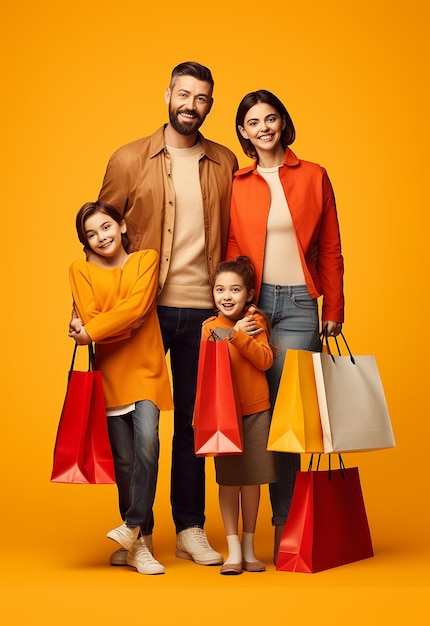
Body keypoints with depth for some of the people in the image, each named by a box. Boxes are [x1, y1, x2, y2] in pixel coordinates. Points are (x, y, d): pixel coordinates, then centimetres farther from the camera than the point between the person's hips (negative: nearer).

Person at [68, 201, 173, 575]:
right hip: (110, 375, 1)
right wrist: (127, 322, -18)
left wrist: (92, 332, -16)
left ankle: (133, 526, -12)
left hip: (147, 371, -1)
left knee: (147, 441, -21)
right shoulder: (80, 270, 5)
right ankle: (142, 542, 11)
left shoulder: (147, 259, 3)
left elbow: (137, 306, -12)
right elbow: (90, 319, -7)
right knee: (124, 460, 2)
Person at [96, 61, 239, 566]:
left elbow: (233, 239, 10)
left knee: (193, 419, 8)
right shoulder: (129, 160, 3)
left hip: (202, 310, 2)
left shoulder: (225, 164, 9)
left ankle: (190, 530, 19)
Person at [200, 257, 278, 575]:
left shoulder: (254, 321, 1)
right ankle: (234, 549, 10)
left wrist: (238, 336, -19)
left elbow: (265, 360, -12)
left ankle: (249, 547, 19)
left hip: (256, 411, 0)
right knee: (229, 479, 2)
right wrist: (235, 332, -16)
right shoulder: (210, 327, 2)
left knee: (251, 478, 7)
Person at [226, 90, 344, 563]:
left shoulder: (313, 176, 7)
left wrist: (333, 309, 4)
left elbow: (330, 249, 8)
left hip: (298, 303, -1)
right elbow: (230, 248, 9)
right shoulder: (235, 184, 8)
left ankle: (284, 524, 8)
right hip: (251, 301, 1)